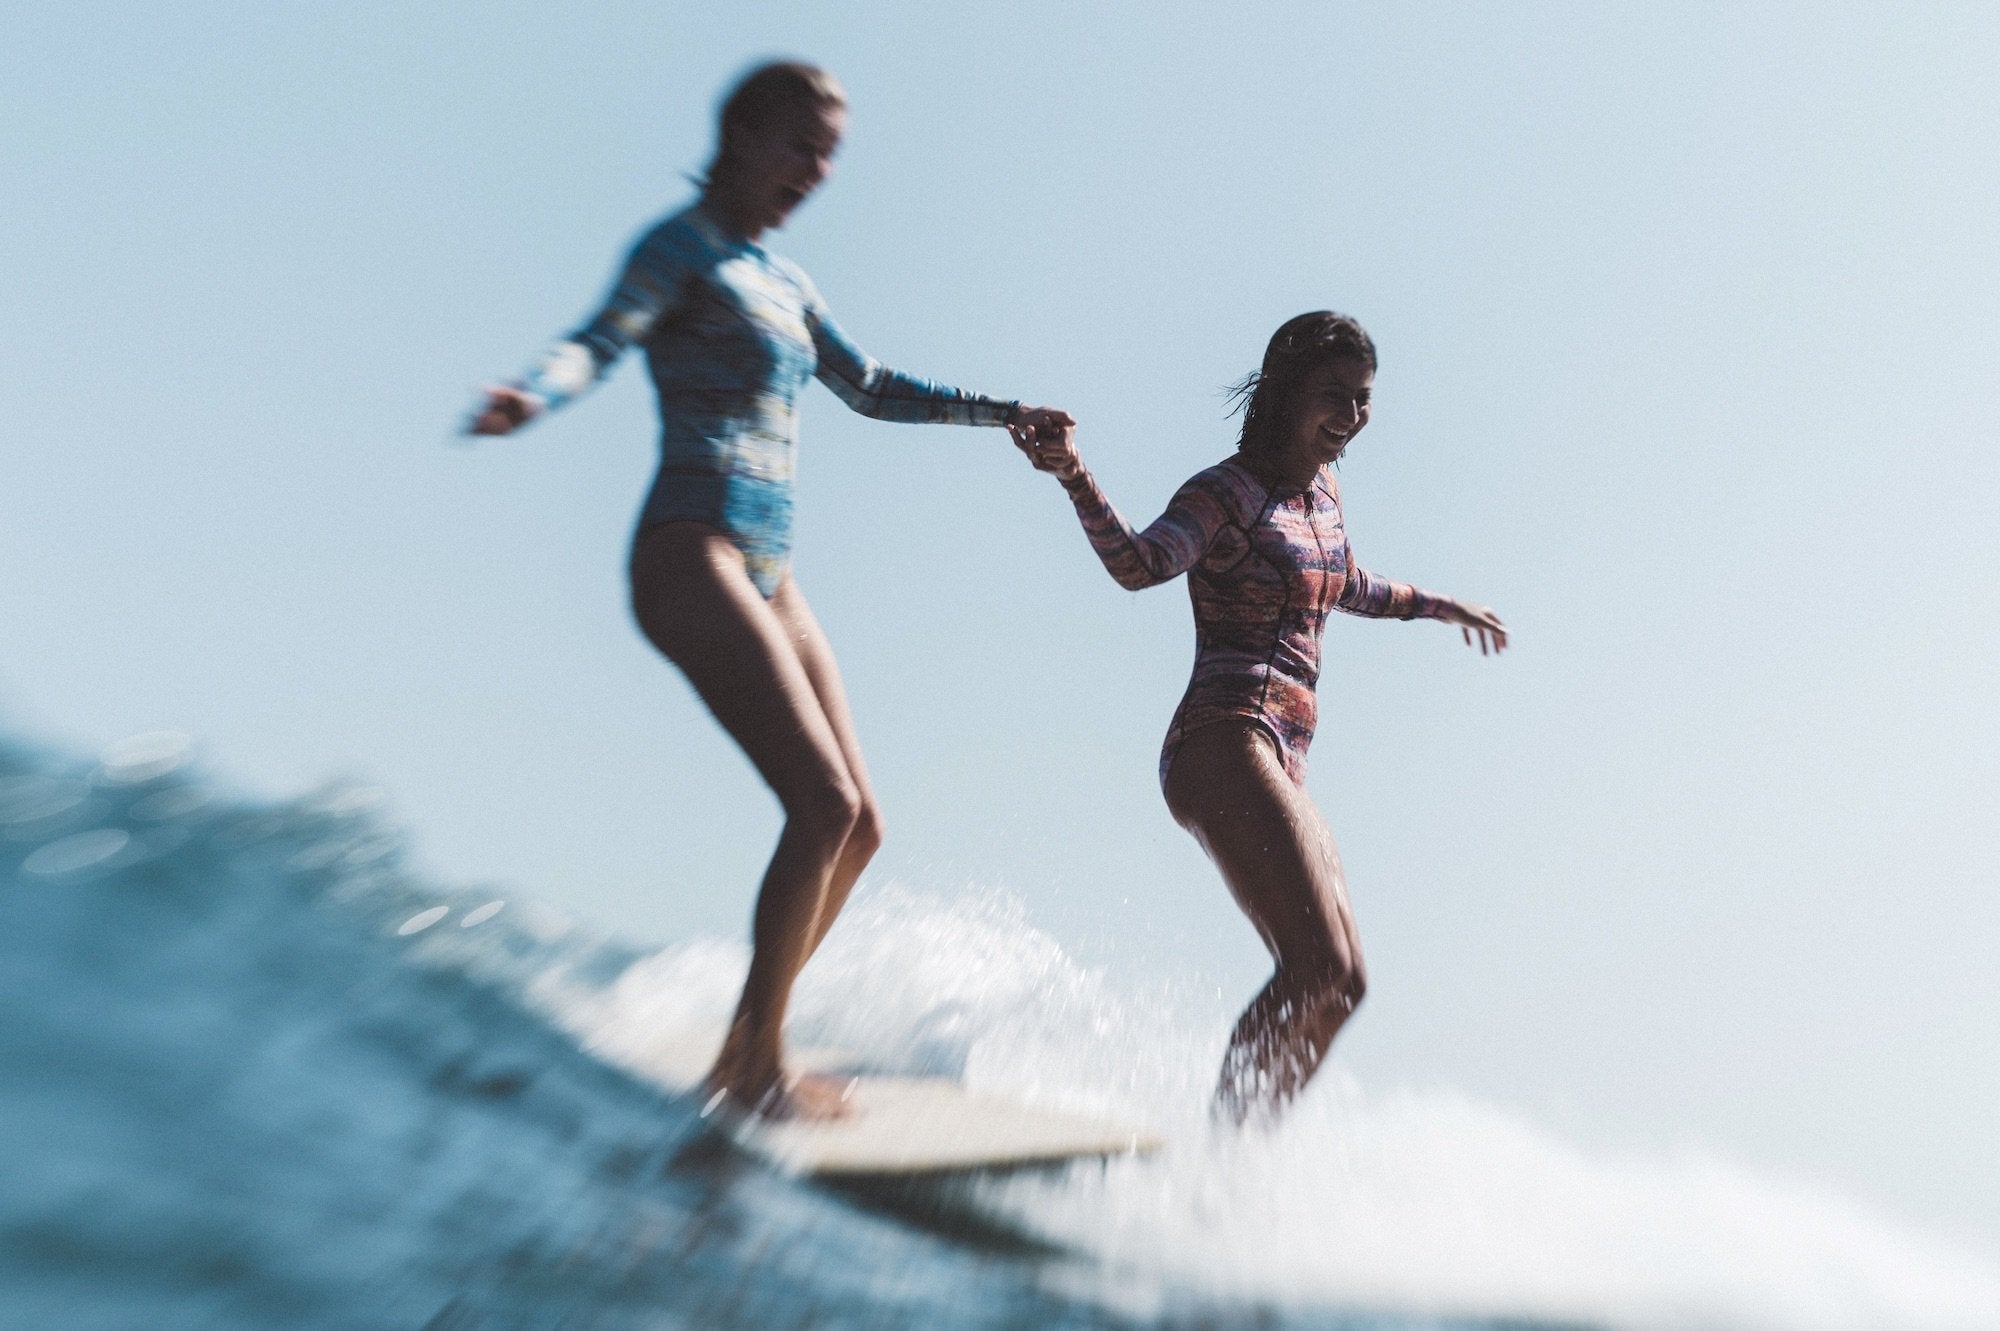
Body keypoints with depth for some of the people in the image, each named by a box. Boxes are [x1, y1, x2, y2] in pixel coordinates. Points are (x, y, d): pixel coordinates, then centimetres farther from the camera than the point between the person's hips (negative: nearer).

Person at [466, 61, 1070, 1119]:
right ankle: (758, 1073, -8)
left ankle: (745, 1049, 18)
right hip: (694, 557, -9)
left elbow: (869, 390, 32)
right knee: (824, 805, -19)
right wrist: (533, 397, -42)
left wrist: (999, 413, 34)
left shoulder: (781, 280, 21)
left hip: (770, 576, 9)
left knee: (857, 826, 7)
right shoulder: (681, 248, -3)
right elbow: (602, 337, -21)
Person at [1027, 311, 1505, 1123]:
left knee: (1341, 986, 13)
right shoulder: (1227, 492, -7)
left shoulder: (1322, 492, 18)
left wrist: (1438, 606, 52)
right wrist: (1074, 476, -44)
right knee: (1317, 967, -23)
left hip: (1281, 764, 10)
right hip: (1224, 745, -10)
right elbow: (1141, 564, -28)